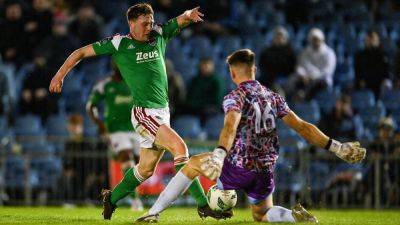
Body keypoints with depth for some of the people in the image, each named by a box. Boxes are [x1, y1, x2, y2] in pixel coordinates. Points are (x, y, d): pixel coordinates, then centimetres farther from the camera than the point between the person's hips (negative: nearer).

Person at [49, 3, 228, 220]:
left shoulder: (159, 35, 9)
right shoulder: (119, 44, -4)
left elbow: (181, 20, 4)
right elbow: (82, 52, 3)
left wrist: (189, 15, -20)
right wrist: (60, 75, 4)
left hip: (162, 112, 7)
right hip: (144, 112, -7)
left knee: (146, 169, 15)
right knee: (180, 147, -22)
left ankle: (112, 198, 37)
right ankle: (202, 204, -22)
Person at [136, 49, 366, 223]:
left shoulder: (235, 97, -6)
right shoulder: (274, 97, 11)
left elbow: (231, 126, -27)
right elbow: (302, 127, 6)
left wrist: (219, 154, -44)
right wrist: (337, 147, 10)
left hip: (239, 167, -5)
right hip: (265, 171, 5)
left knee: (193, 164, 15)